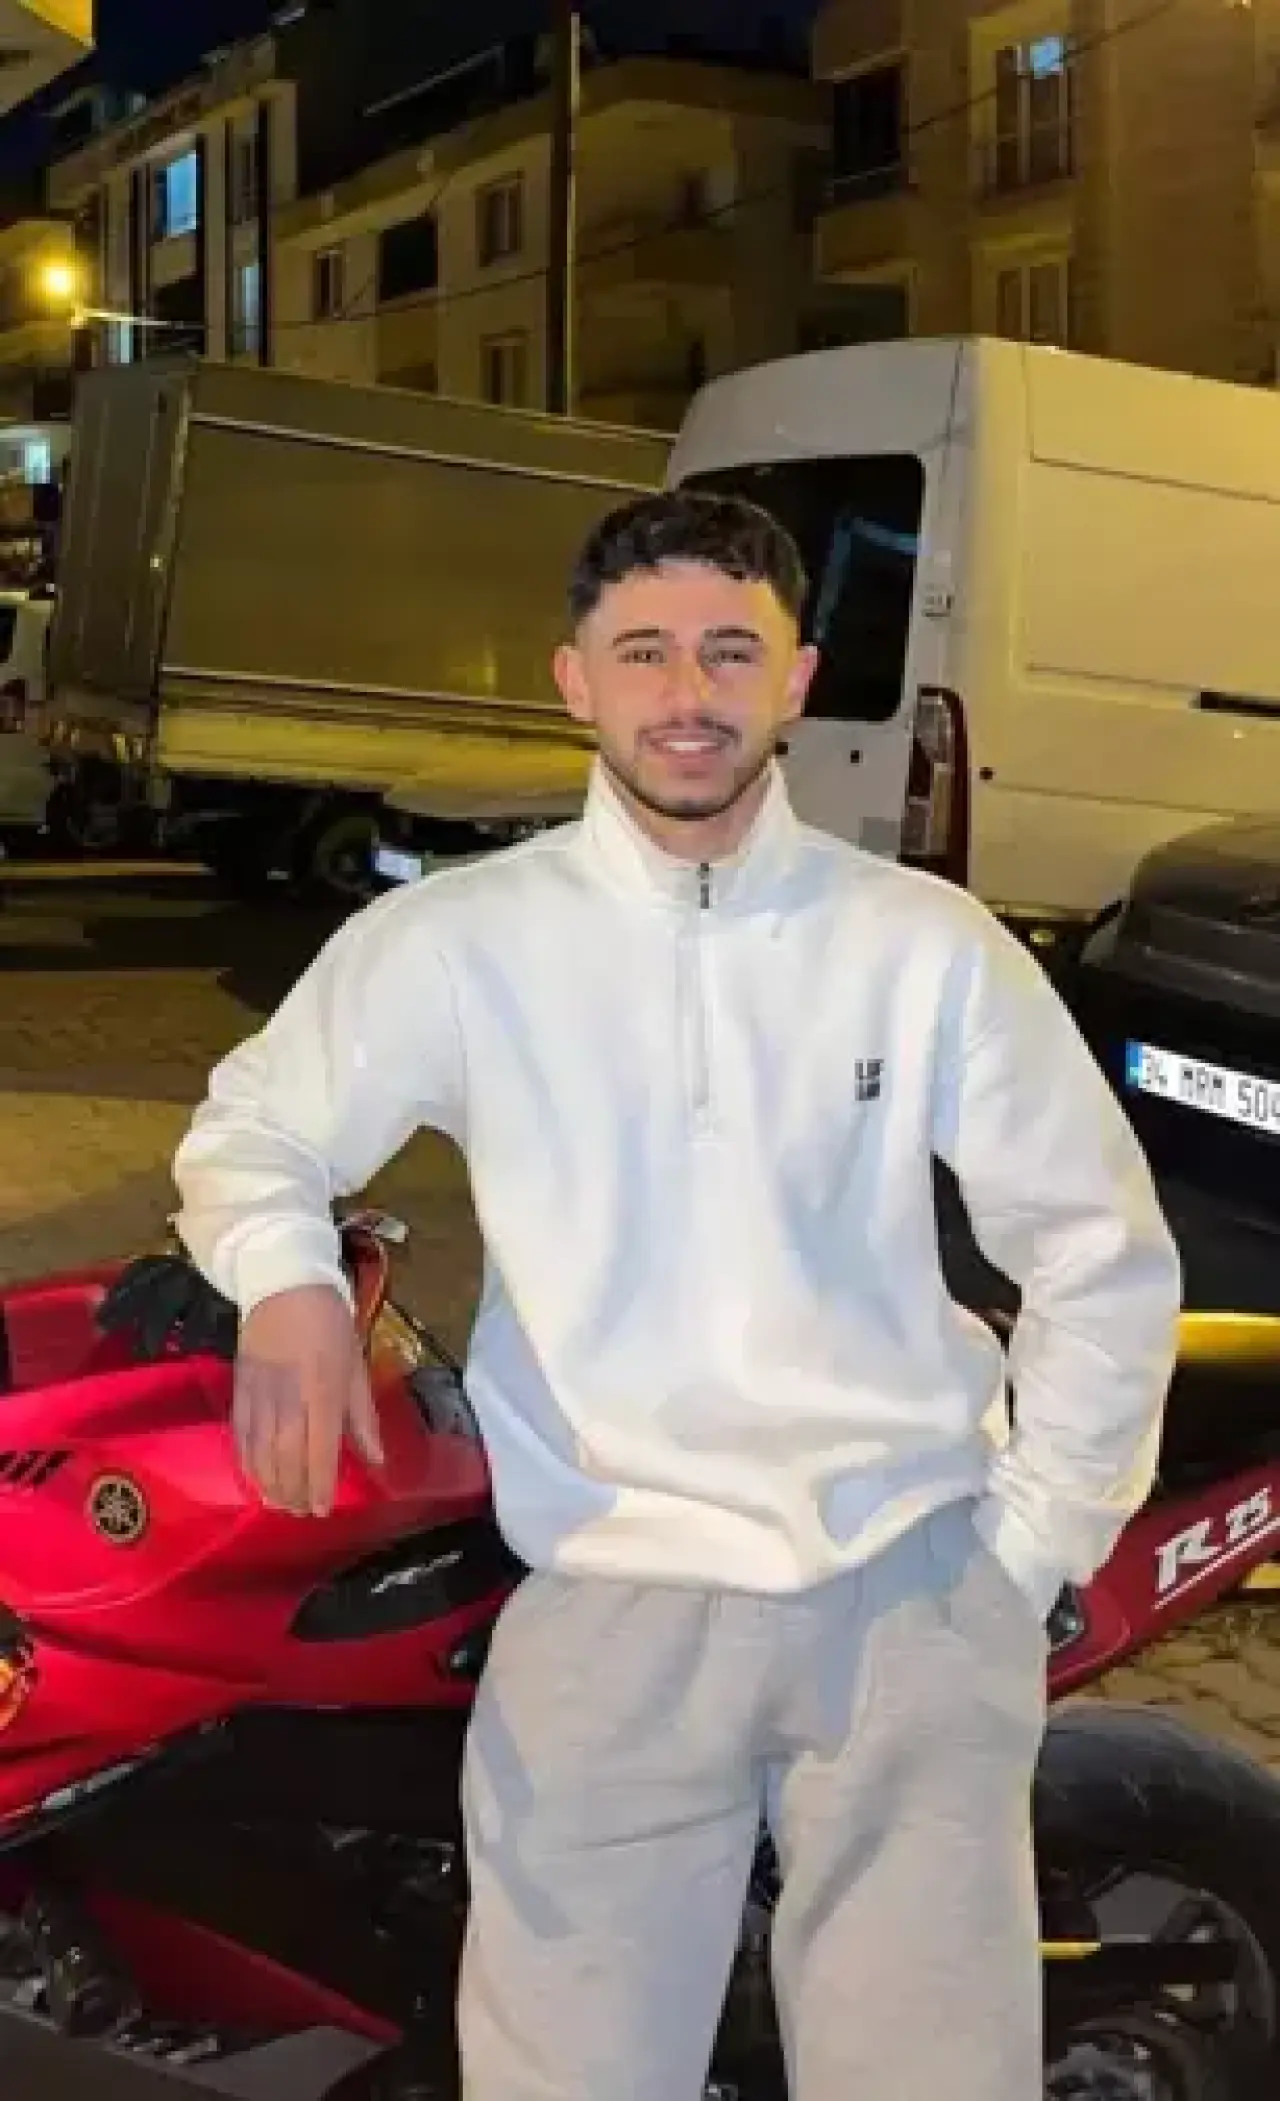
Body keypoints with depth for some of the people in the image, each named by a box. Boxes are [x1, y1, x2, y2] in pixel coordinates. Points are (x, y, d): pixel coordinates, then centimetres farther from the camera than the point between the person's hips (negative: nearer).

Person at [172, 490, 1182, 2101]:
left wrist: (1030, 1552, 5)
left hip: (912, 1597, 1)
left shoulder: (931, 948, 1)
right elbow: (252, 1134, 7)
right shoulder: (456, 943, -3)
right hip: (614, 1611, -1)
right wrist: (288, 1278, -16)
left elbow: (1103, 1255, 8)